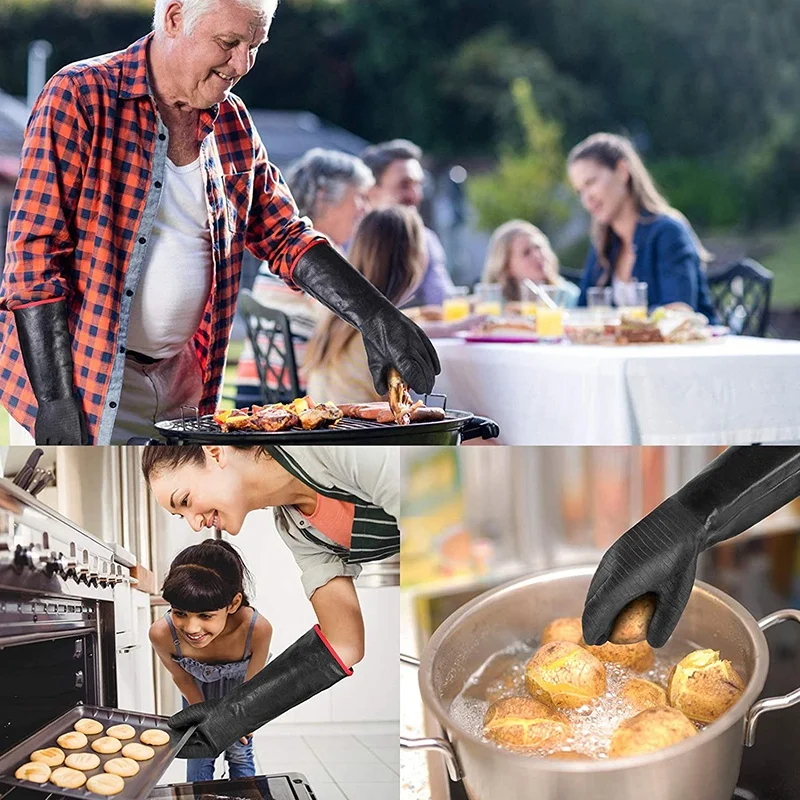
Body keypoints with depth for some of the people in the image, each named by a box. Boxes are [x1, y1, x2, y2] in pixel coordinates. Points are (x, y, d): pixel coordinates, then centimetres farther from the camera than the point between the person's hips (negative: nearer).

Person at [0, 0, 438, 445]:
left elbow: (284, 235, 13)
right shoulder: (79, 97, -10)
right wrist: (55, 400, -18)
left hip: (185, 385, 5)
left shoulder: (233, 122, 8)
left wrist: (374, 317, -2)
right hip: (88, 386, -5)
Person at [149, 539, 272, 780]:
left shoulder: (258, 628, -45)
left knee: (239, 753, 9)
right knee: (199, 755, 5)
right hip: (199, 686, 1)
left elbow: (251, 683, -22)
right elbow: (182, 679, -16)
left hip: (238, 685, 0)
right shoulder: (162, 633, -40)